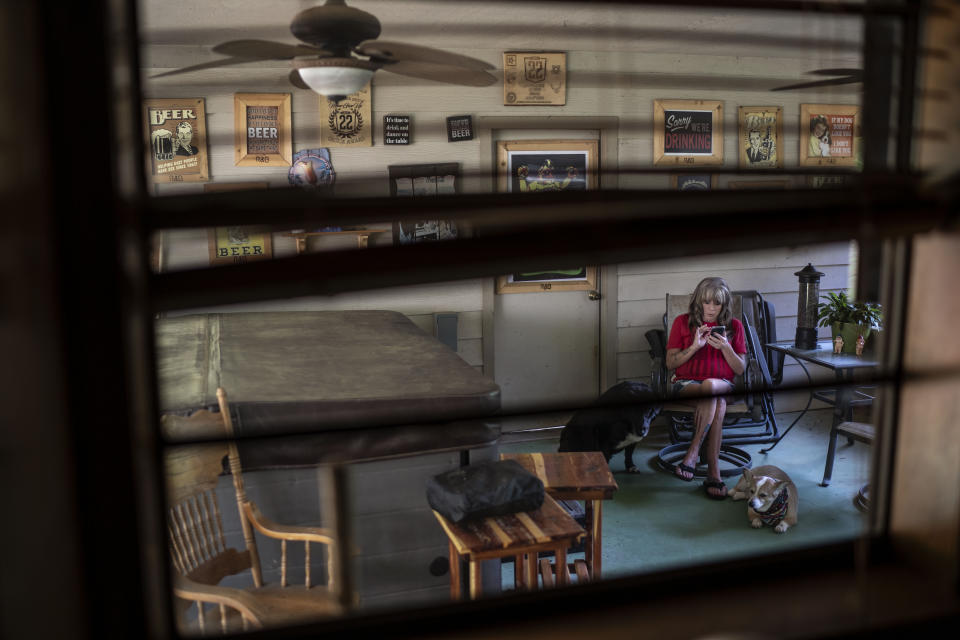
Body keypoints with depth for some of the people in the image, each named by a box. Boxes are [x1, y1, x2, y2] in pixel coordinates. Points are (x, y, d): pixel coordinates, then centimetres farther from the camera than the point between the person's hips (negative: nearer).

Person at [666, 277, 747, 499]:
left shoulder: (734, 326, 11)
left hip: (722, 385, 1)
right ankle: (713, 472, -40)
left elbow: (740, 369, 6)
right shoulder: (683, 322, 8)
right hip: (686, 383, -1)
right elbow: (670, 363, 3)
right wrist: (695, 346, -12)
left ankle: (692, 453, -36)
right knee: (716, 404, -37)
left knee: (710, 388, -39)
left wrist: (725, 347, -12)